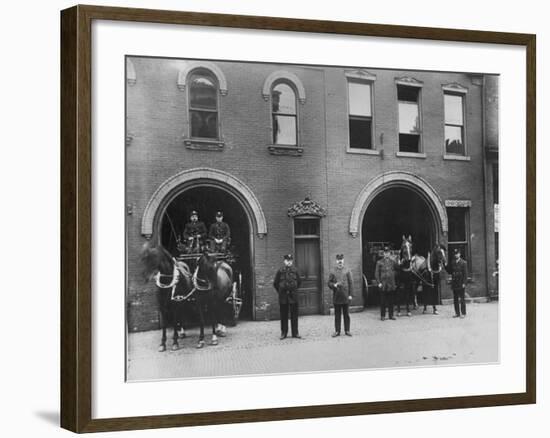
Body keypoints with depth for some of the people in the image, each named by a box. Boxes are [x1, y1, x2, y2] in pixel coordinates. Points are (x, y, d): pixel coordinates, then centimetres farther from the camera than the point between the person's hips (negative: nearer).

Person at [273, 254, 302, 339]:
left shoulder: (295, 271, 2)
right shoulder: (280, 271, -2)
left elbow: (299, 282, 15)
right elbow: (275, 283, 6)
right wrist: (280, 291, 7)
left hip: (293, 296, 1)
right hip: (283, 297, -1)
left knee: (294, 315, 3)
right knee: (283, 315, 4)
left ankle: (295, 333, 9)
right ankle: (283, 333, 11)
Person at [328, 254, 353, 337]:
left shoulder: (347, 271, 3)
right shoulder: (333, 272, 3)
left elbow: (351, 283, 2)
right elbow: (329, 283, 6)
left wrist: (350, 294, -3)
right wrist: (334, 285, -16)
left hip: (345, 296, 0)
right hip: (336, 296, 0)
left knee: (346, 314, 6)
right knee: (337, 314, 6)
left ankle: (347, 330, 14)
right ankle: (337, 331, 12)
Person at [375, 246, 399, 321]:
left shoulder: (393, 261, 10)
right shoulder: (379, 262, 1)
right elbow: (376, 273, 0)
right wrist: (379, 282, -8)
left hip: (391, 285, 2)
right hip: (383, 285, -2)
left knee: (391, 300, 7)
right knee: (383, 301, 0)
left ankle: (391, 315, 13)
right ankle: (383, 315, 6)